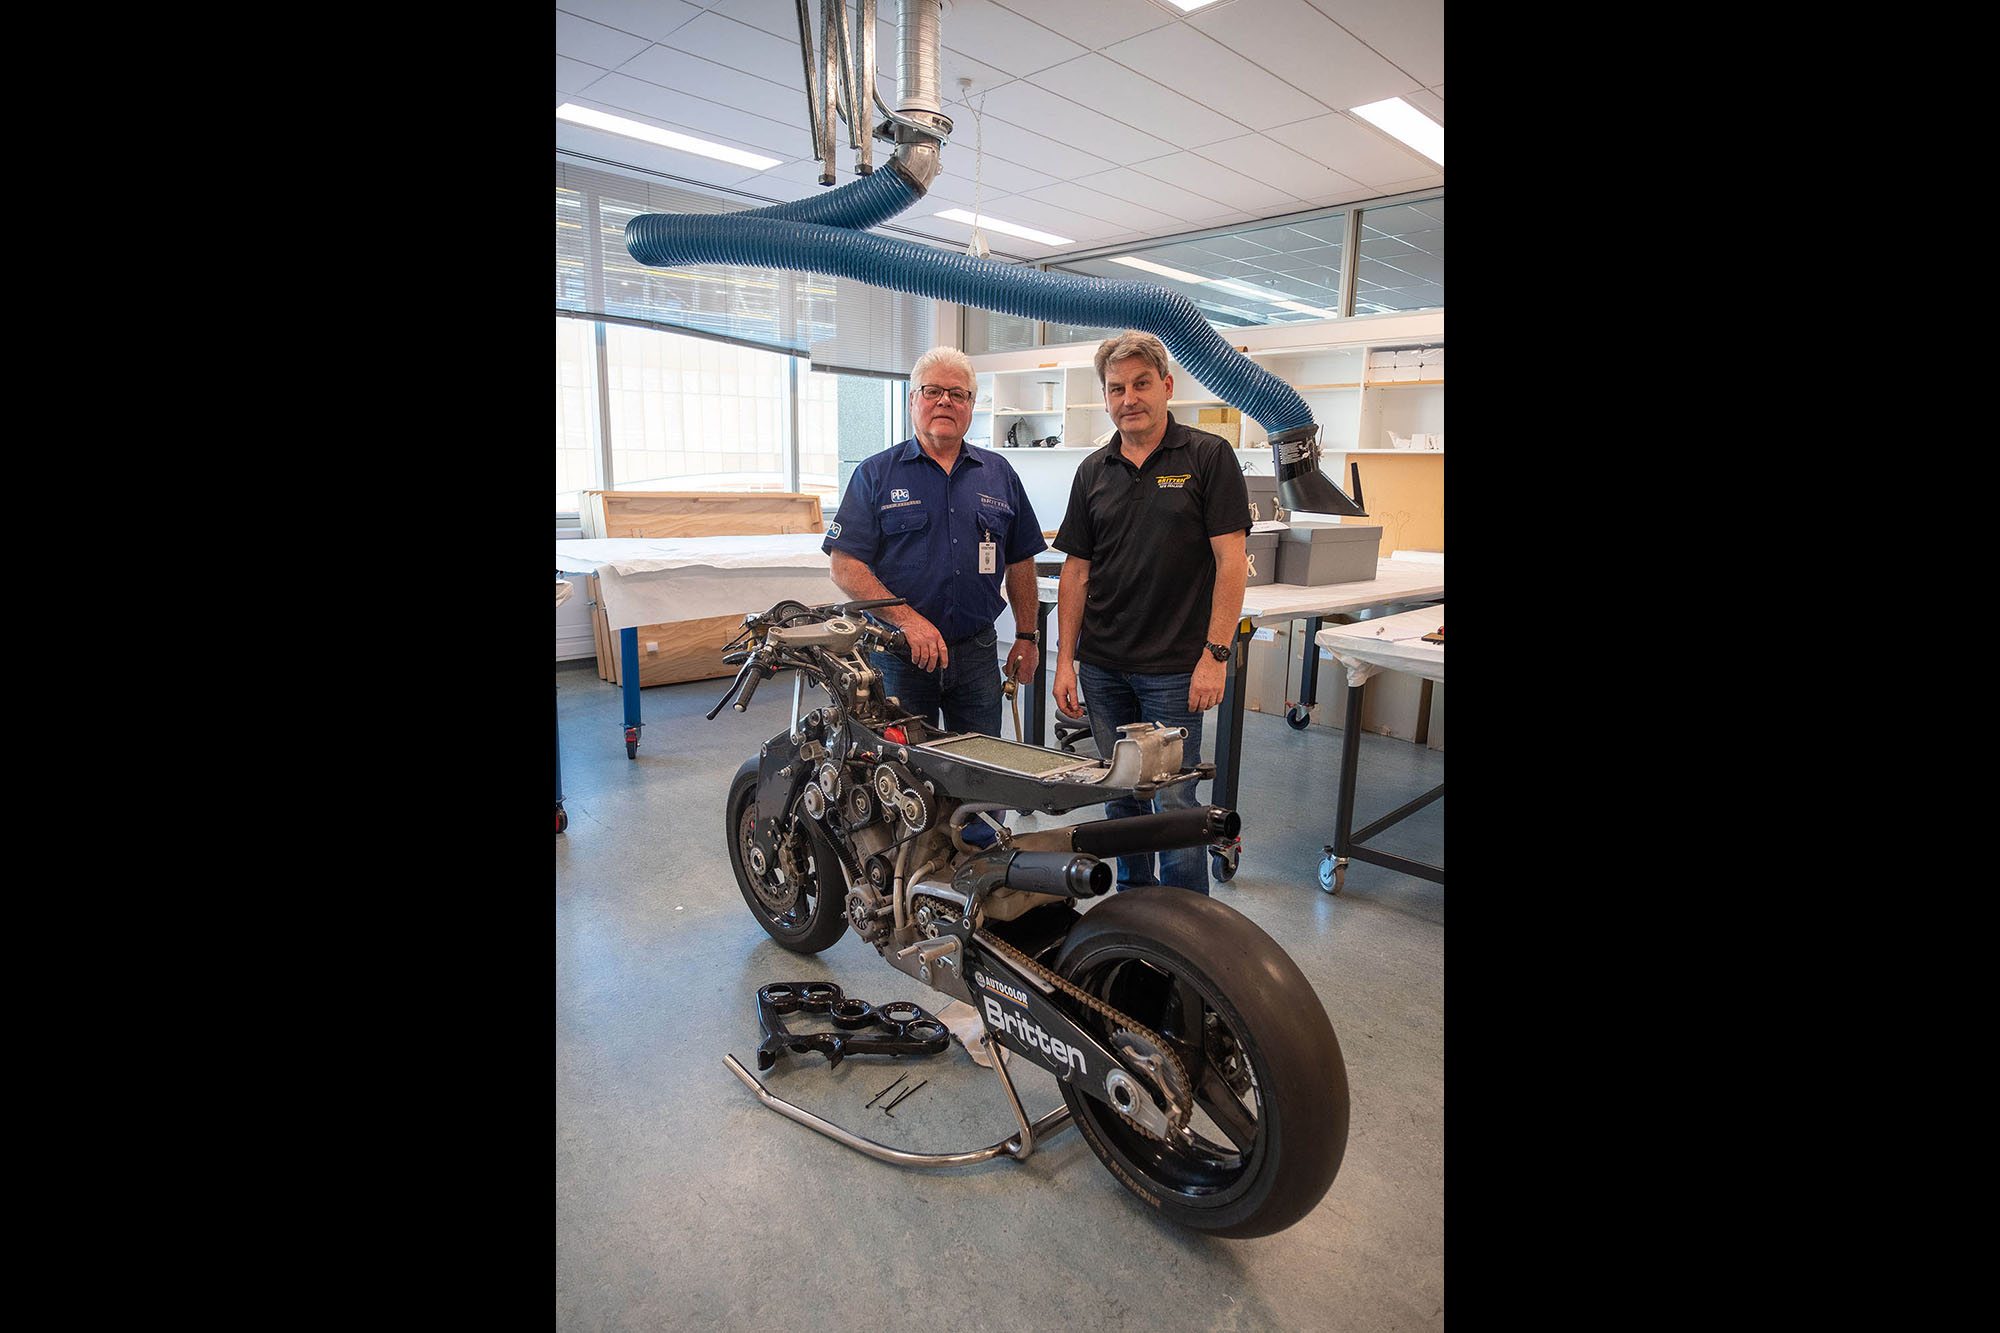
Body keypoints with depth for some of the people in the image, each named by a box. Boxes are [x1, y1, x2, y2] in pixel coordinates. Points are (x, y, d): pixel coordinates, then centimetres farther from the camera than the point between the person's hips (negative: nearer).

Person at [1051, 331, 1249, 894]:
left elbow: (1230, 561, -7)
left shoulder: (1209, 457, -3)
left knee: (1174, 804, 0)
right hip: (1102, 665, 4)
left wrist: (1216, 655, -14)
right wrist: (1065, 660, 4)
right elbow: (1076, 572, 9)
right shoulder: (1093, 472, 9)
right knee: (1121, 797, 14)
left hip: (1175, 668, -4)